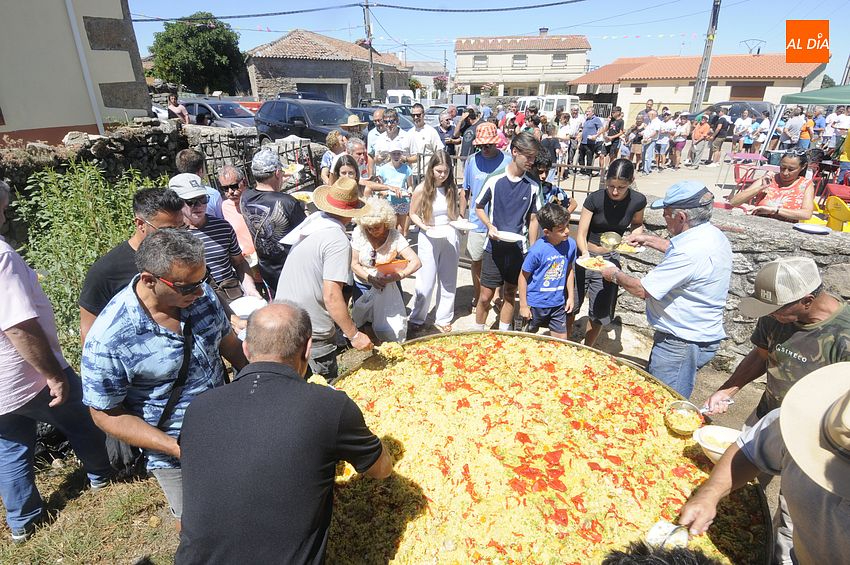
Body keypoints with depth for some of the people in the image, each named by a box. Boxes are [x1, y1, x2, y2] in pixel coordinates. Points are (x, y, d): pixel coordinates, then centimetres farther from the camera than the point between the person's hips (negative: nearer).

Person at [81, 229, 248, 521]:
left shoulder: (200, 294, -15)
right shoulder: (109, 339, -28)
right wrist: (178, 448, -22)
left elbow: (228, 342, 2)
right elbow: (106, 415, -16)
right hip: (176, 457, -4)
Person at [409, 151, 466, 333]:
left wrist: (461, 220, -5)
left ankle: (443, 319, 25)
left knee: (448, 280, 11)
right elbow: (413, 213, 1)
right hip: (429, 239, -3)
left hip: (450, 237, 3)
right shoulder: (422, 189, -9)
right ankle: (417, 318, 20)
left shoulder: (453, 188, -2)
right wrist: (424, 227, -15)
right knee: (426, 282, 2)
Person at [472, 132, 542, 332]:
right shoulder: (494, 180, -8)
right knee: (485, 296, 3)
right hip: (494, 248, -2)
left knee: (510, 294, 15)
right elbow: (479, 207, 3)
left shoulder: (533, 186, -1)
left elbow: (532, 219, 7)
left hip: (518, 249, 3)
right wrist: (490, 226, -14)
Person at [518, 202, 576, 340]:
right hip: (536, 304, -4)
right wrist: (523, 306, -10)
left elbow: (569, 270, 8)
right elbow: (523, 277, -14)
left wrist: (571, 296, 9)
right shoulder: (537, 250, -23)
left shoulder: (570, 244, -8)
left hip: (558, 303, 4)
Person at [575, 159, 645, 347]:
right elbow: (581, 234, -16)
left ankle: (586, 350, 31)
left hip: (610, 259, 2)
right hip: (584, 256, -1)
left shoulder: (638, 201, -10)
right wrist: (585, 253, -35)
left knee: (600, 312, 9)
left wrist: (635, 237, -11)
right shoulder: (595, 199, -17)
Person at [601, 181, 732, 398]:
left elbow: (643, 290, -23)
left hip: (682, 344, -10)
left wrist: (615, 275, -6)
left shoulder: (691, 252, -29)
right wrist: (649, 239, 21)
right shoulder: (712, 235, 3)